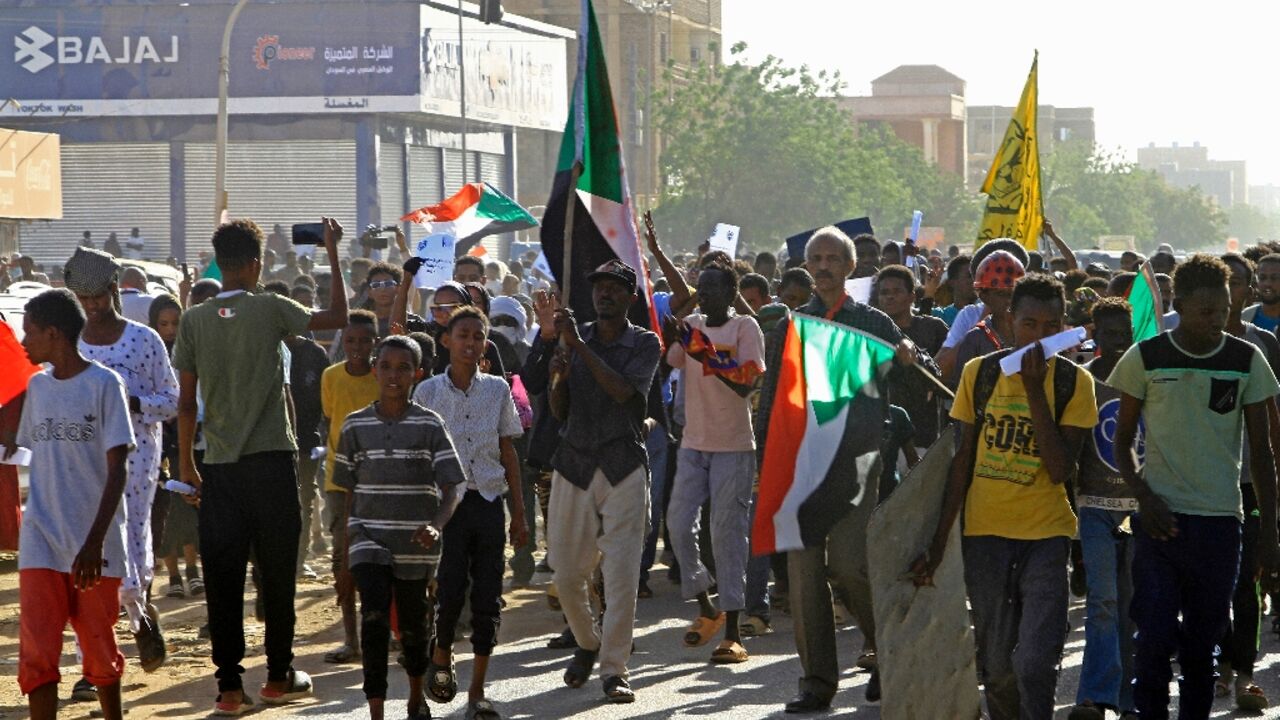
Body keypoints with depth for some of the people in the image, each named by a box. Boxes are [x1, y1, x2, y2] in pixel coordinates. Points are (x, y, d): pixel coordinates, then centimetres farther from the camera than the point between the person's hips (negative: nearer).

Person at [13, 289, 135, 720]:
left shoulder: (104, 385, -7)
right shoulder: (37, 386, 10)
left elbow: (117, 470, -11)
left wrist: (95, 541, -17)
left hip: (93, 544, -4)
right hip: (41, 542, 4)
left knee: (99, 647, 8)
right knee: (37, 651, -8)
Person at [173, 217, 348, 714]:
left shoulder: (194, 320, 2)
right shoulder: (270, 310, -4)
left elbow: (186, 401, 3)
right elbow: (338, 316, 6)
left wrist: (186, 463, 12)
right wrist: (333, 254, 13)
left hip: (219, 467, 2)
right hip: (270, 459, -2)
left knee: (222, 578, 2)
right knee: (276, 571, 8)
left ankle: (229, 685, 1)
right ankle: (279, 676, 14)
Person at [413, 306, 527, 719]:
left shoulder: (498, 390, 7)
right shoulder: (428, 392, 1)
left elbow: (508, 453, 11)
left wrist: (519, 513, 9)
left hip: (489, 502, 2)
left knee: (488, 599, 0)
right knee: (450, 590, -11)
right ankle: (441, 657, 21)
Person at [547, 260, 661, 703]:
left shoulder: (644, 344, 2)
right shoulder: (576, 338, 11)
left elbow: (624, 391, -17)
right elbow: (560, 413, 11)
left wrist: (579, 345, -18)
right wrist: (559, 378, -10)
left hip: (624, 467, -3)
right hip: (575, 463, 3)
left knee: (622, 574, -9)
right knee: (567, 572, 5)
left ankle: (614, 668, -4)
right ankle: (587, 644, 30)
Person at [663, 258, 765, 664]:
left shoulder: (745, 327, -4)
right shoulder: (689, 327, 10)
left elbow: (746, 384, -15)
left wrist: (704, 353, -22)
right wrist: (668, 340, -17)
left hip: (733, 446, -5)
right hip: (693, 443, 5)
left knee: (728, 533, -5)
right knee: (679, 524, -1)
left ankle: (733, 635, -3)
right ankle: (706, 608, 21)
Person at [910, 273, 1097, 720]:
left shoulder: (1073, 381, -3)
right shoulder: (979, 373, 4)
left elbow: (1060, 470, -12)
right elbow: (963, 459, 9)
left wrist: (1035, 390, -16)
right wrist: (940, 537, 6)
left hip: (1046, 534, -2)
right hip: (984, 532, 2)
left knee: (1035, 663, -14)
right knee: (995, 665, 8)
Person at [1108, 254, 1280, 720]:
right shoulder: (1145, 358, -2)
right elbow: (1123, 440, 6)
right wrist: (1144, 497, -10)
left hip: (1220, 522, 1)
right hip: (1161, 518, -1)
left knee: (1202, 642, 8)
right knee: (1155, 637, -8)